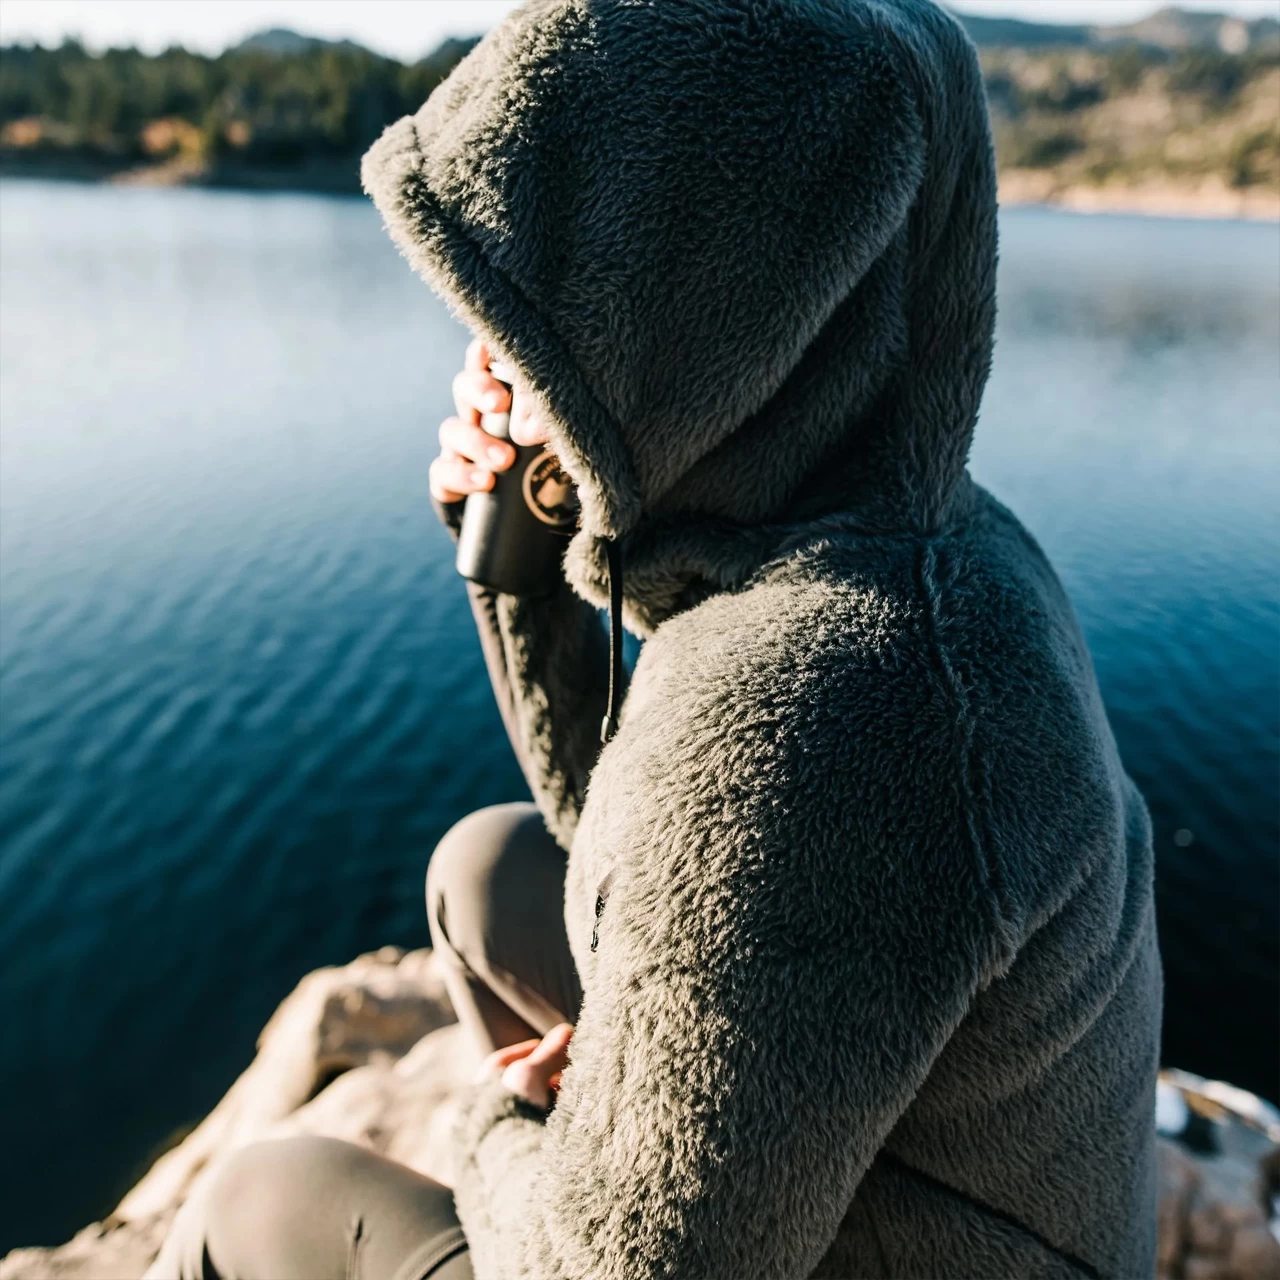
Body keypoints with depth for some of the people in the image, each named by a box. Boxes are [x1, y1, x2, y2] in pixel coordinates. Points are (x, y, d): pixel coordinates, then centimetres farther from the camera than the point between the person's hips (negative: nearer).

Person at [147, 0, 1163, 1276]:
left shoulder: (798, 724, -41)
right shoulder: (911, 536, -10)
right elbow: (625, 838, 2)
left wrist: (501, 1134, -8)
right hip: (826, 1152, 6)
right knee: (488, 863, 13)